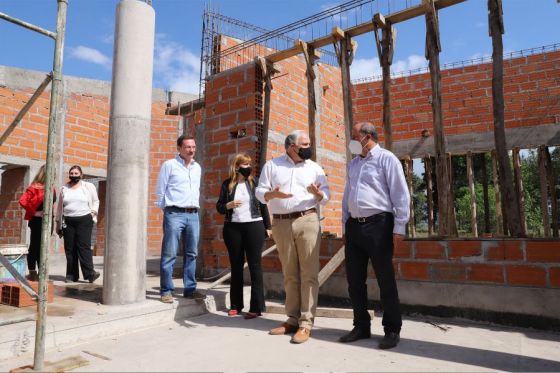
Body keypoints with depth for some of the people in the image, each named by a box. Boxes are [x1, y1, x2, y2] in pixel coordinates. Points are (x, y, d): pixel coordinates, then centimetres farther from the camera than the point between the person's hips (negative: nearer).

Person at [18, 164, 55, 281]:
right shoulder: (34, 188, -11)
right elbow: (23, 201, -22)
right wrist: (33, 212, -17)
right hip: (37, 220, -6)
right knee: (34, 246, 3)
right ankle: (32, 273, 13)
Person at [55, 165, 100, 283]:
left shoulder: (89, 186, 7)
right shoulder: (64, 189, 14)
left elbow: (96, 201, 15)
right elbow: (60, 207, 16)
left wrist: (93, 212, 0)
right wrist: (58, 223, 14)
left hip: (84, 220, -3)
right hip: (68, 221, 3)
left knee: (84, 247, -10)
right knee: (70, 249, 4)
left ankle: (89, 273, -9)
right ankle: (71, 275, 11)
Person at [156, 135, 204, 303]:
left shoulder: (197, 167, 15)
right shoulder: (169, 165, -1)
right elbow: (160, 190, 1)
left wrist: (195, 208, 13)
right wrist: (165, 209, 2)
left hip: (193, 214, 5)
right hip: (174, 214, -5)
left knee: (191, 254, 8)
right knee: (169, 254, -3)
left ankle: (190, 288, 16)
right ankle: (166, 291, 5)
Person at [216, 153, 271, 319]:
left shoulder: (255, 182, 4)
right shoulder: (227, 184, 5)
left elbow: (263, 205, 6)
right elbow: (219, 207, 7)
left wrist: (267, 226, 4)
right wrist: (228, 205, -14)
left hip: (254, 226, -1)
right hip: (233, 228, 2)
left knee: (255, 265, -1)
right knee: (236, 266, 10)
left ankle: (257, 307, 3)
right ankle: (235, 305, 20)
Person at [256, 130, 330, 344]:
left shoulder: (314, 168, 10)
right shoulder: (272, 165, 9)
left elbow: (325, 196, 7)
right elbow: (260, 192, 4)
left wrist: (317, 193, -15)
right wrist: (272, 194, -17)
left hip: (307, 222, 0)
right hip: (281, 224, 1)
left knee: (308, 274, -4)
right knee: (290, 274, 9)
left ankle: (306, 323, 2)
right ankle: (292, 319, 19)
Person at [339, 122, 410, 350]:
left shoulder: (386, 159, -2)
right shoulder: (353, 163, 19)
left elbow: (400, 193, -8)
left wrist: (399, 226, -13)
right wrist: (345, 225, 18)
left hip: (378, 224, -7)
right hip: (354, 226, 7)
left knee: (385, 279, 1)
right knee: (354, 279, 9)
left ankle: (392, 330, 15)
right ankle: (361, 326, 23)